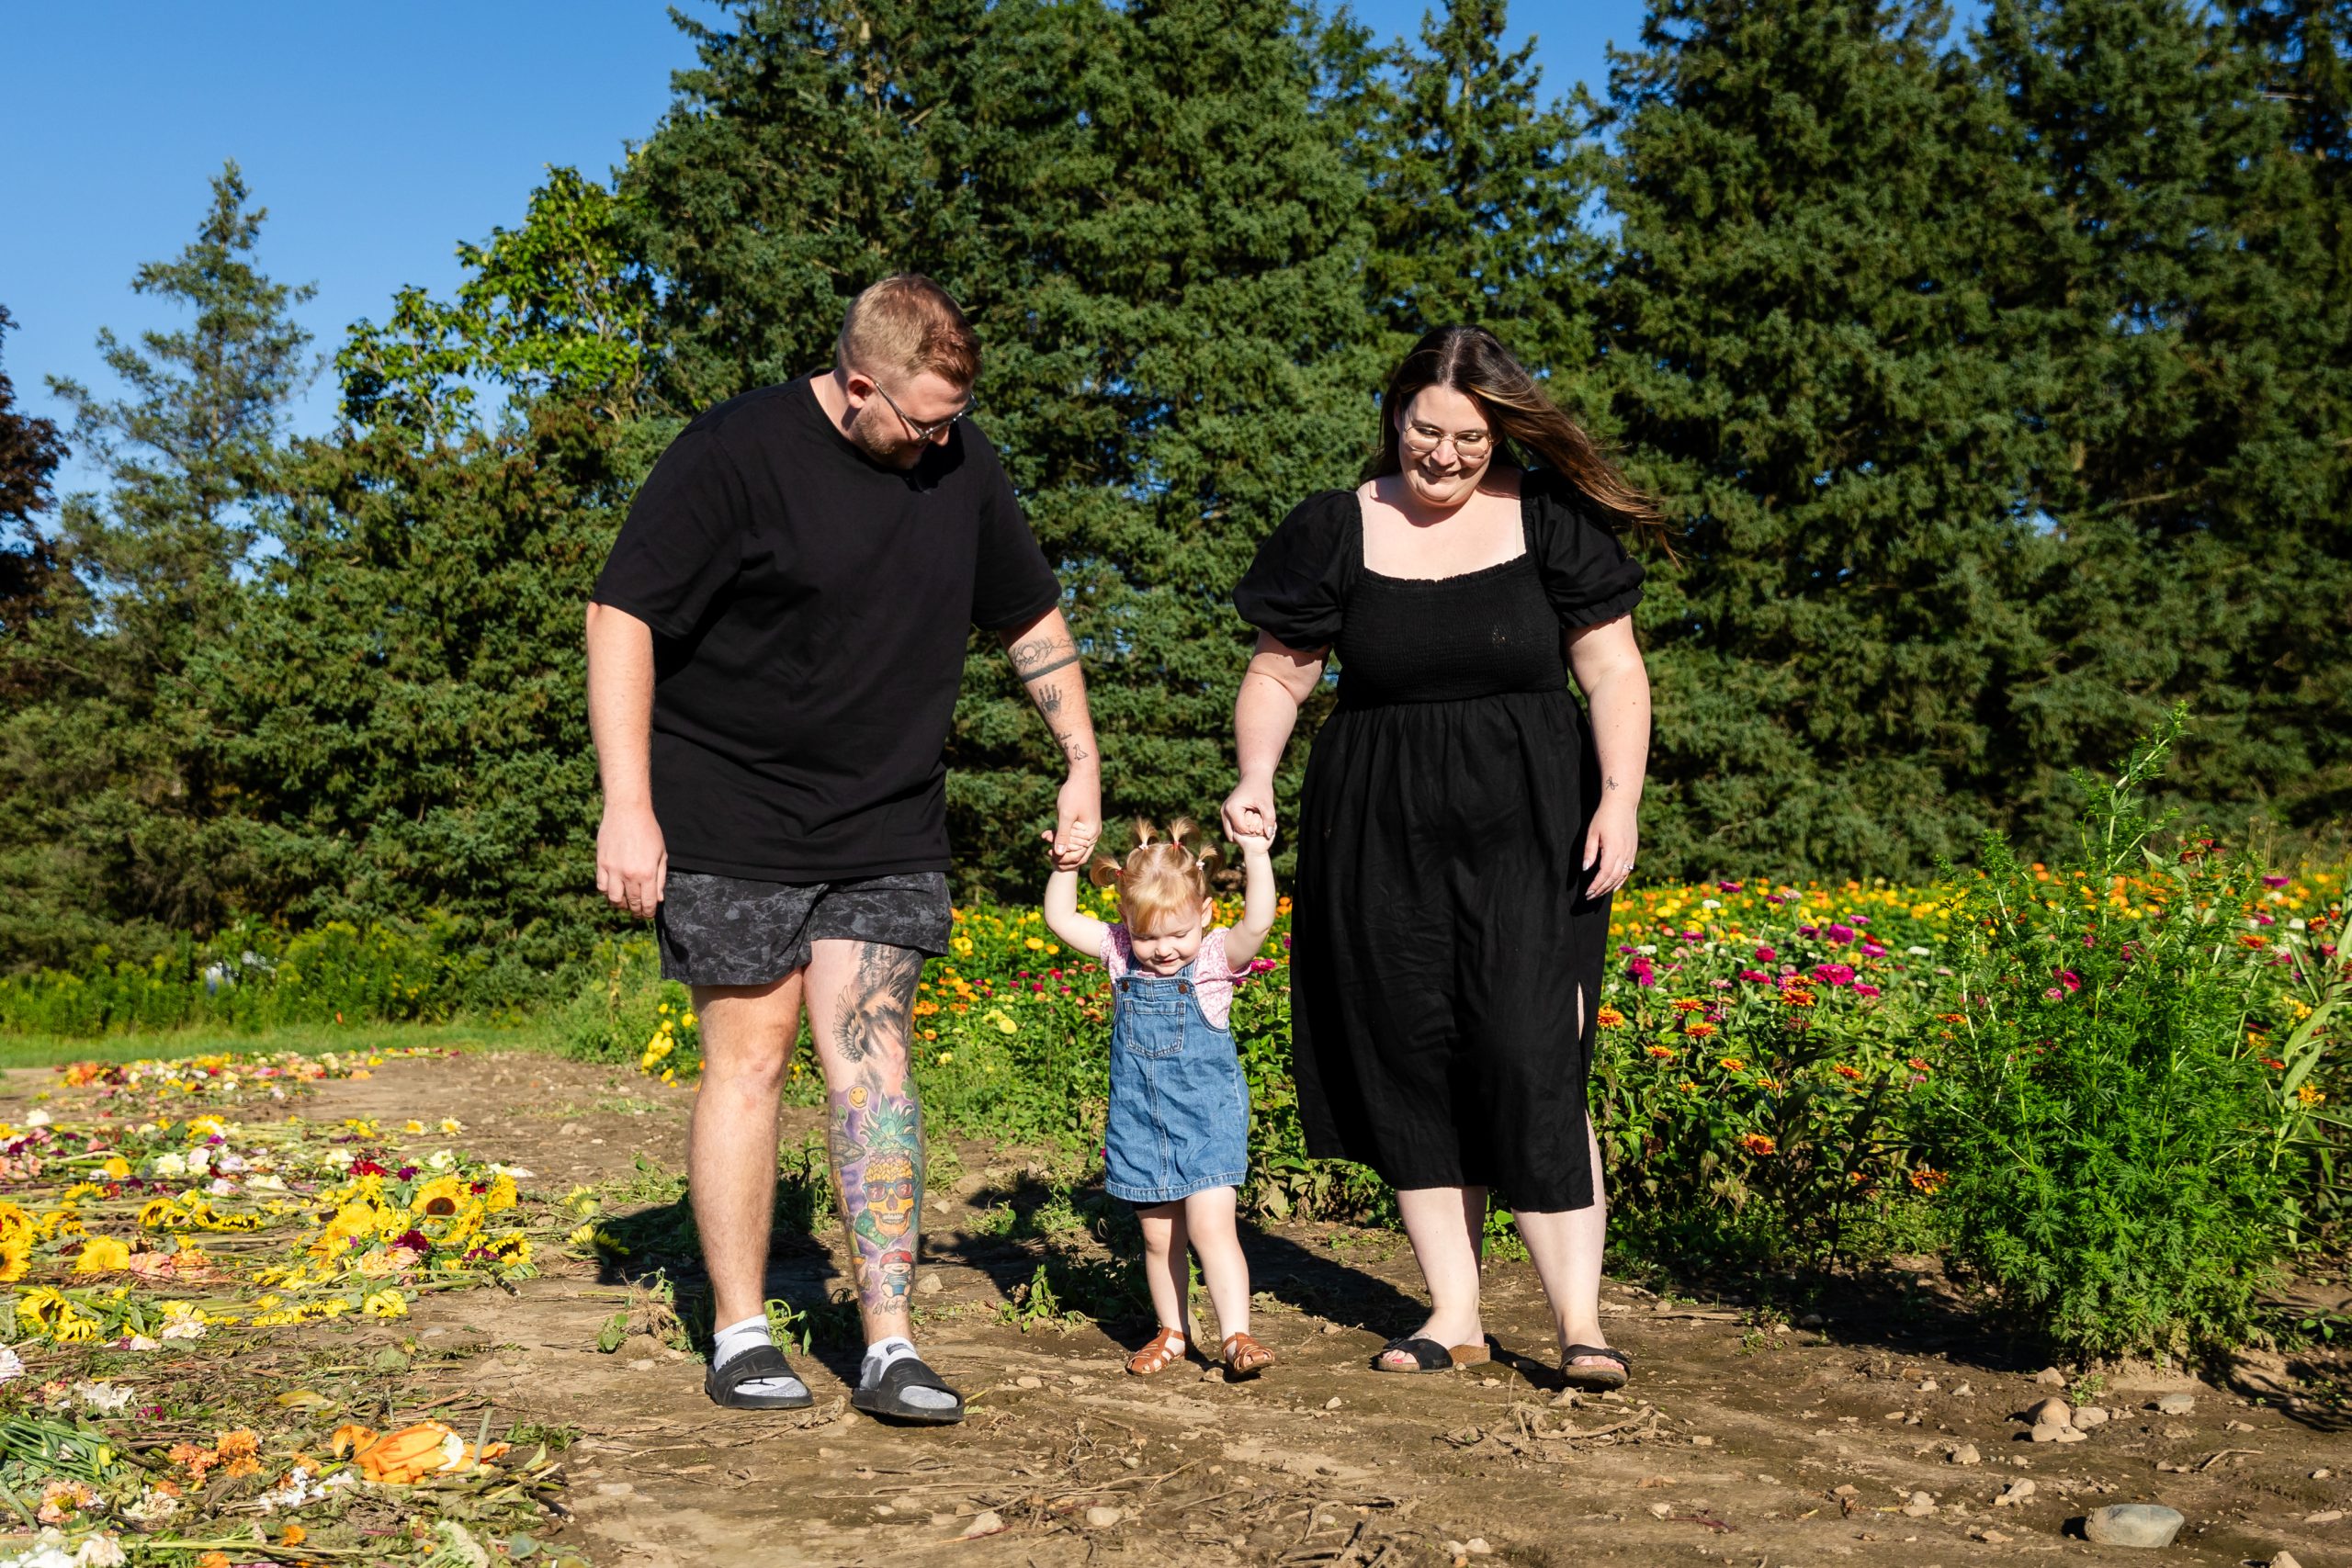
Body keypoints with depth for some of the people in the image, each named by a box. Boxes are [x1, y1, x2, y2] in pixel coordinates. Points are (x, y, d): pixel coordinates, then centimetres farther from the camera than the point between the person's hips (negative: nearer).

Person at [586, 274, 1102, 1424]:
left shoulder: (963, 465, 5)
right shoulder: (735, 453, -11)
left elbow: (1031, 620, 17)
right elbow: (622, 613, -12)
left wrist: (1083, 765, 12)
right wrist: (627, 803, -17)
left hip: (887, 830, 4)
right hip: (730, 826, -3)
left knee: (870, 1057, -2)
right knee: (750, 1054, 1)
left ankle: (890, 1348, 0)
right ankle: (740, 1336, 14)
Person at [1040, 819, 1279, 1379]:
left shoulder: (1218, 956, -9)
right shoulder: (1121, 954, 1)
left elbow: (1258, 922, -26)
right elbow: (1061, 919, 6)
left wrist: (1256, 856, -34)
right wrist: (1065, 866, -6)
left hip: (1206, 1117, -4)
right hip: (1139, 1122, 4)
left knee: (1210, 1226, -13)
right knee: (1158, 1236, 12)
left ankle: (1236, 1336, -7)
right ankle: (1173, 1331, 27)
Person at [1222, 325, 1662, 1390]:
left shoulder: (1552, 521, 3)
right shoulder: (1336, 532, 4)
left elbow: (1614, 672, 4)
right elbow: (1278, 675, 9)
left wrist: (1619, 797, -8)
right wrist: (1255, 780, -7)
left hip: (1527, 832, -2)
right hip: (1379, 835, 2)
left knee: (1530, 1060, -10)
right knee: (1409, 1064, 4)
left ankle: (1579, 1319, -2)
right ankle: (1453, 1313, 16)